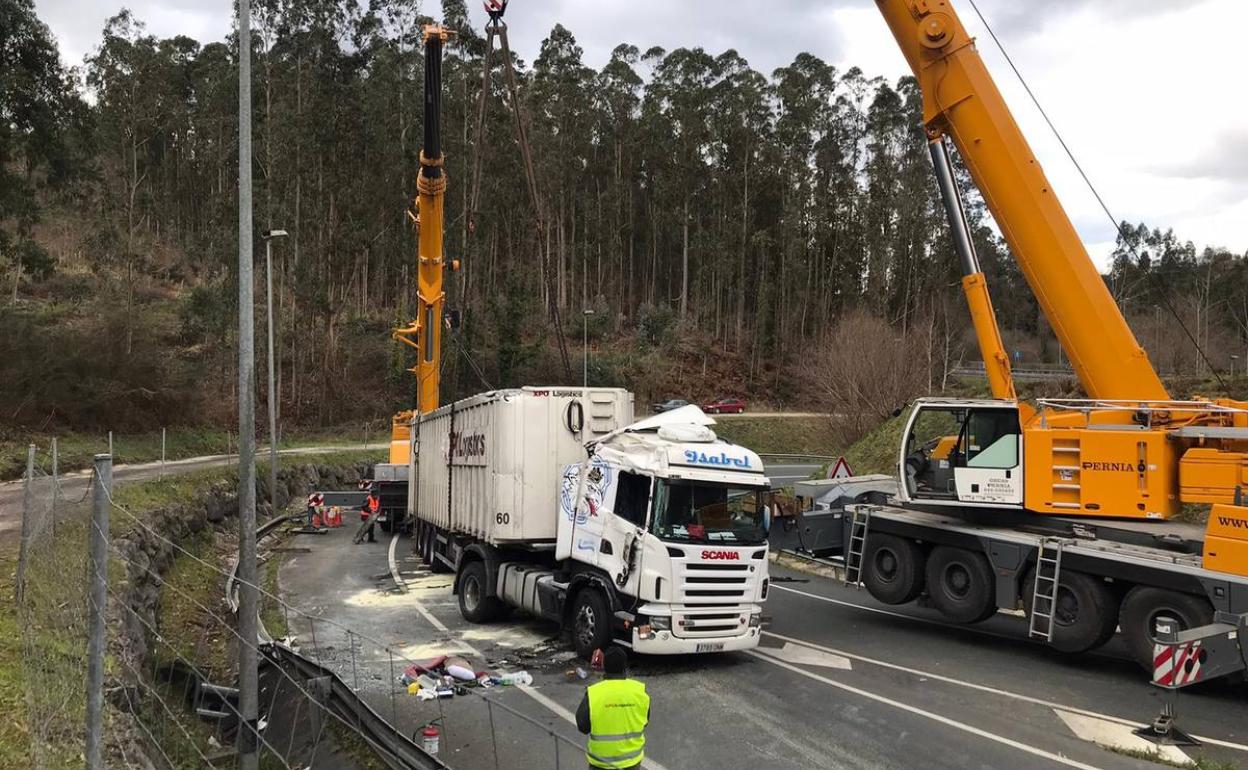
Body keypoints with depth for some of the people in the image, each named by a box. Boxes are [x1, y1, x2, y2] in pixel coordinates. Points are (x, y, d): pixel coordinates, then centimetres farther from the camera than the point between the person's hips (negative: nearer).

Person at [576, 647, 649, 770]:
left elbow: (583, 727, -10)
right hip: (632, 759, 2)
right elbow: (645, 720, 2)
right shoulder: (640, 691, -12)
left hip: (602, 760, -2)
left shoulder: (593, 694, -20)